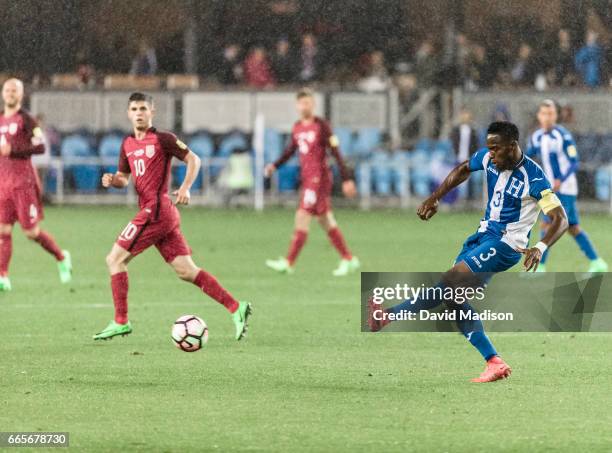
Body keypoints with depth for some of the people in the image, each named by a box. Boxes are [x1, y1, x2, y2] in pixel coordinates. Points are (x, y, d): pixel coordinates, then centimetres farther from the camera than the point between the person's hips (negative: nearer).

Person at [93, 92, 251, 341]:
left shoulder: (162, 139, -4)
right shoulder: (127, 144, 18)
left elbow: (193, 160, -3)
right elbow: (124, 178, 25)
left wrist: (185, 187, -18)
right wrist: (112, 180, 2)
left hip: (155, 210, -8)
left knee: (115, 259, -5)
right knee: (186, 270, 5)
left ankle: (120, 322, -2)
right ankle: (235, 308, 3)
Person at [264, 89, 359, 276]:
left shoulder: (321, 126, -10)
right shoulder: (297, 127, 11)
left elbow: (336, 153, -11)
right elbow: (290, 150, 21)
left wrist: (347, 179, -13)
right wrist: (274, 166, 4)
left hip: (319, 177, -8)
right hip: (307, 178, 8)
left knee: (302, 217, -12)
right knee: (326, 221, 11)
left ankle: (288, 263, -12)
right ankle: (348, 259, 20)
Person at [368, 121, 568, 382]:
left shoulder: (534, 178, -21)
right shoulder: (488, 158, -2)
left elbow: (560, 219, -20)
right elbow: (463, 170, 20)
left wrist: (540, 248, -36)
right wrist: (434, 199, 12)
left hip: (506, 244, -8)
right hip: (485, 234, 8)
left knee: (450, 282, -21)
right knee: (455, 297, -1)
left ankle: (388, 316, -17)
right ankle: (495, 364, -1)